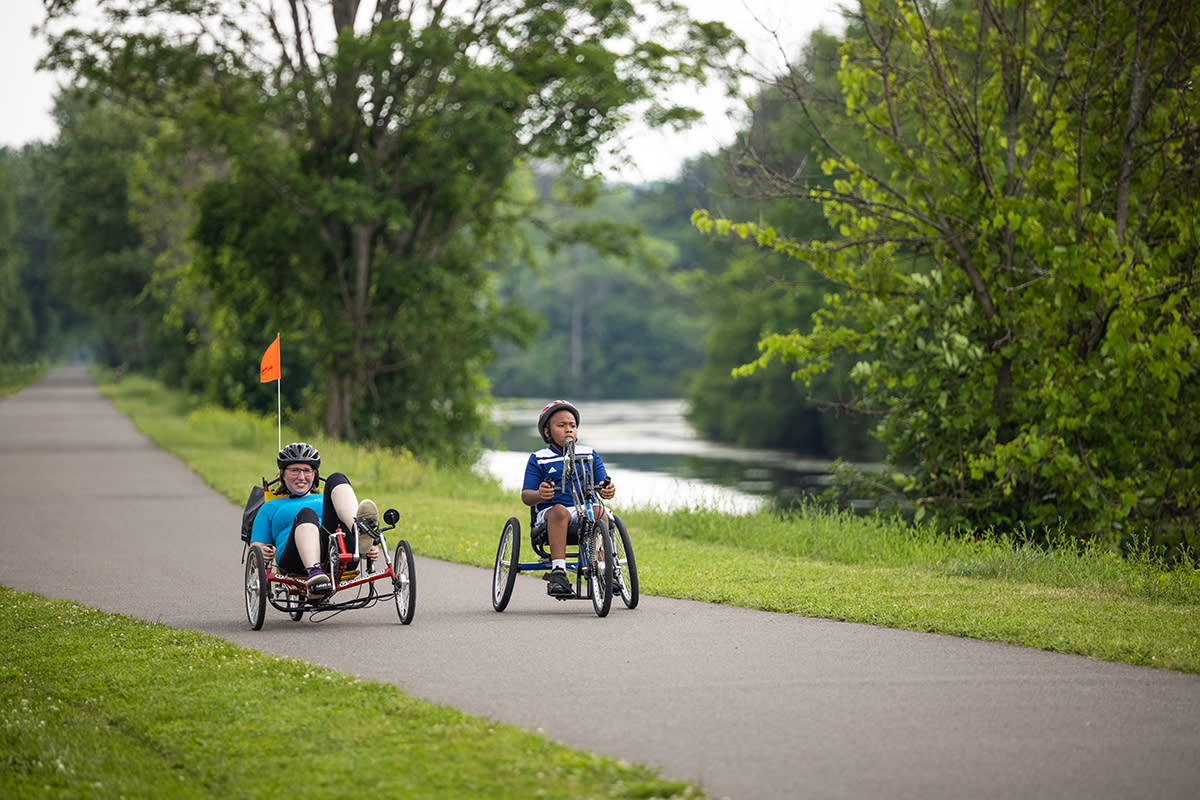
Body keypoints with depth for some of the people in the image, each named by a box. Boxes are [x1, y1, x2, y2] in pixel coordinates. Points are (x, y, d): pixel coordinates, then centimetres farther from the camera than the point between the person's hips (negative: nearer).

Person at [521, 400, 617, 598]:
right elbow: (526, 496, 2)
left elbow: (603, 485, 9)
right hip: (548, 513, -2)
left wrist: (608, 490, -18)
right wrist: (539, 495, -23)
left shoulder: (590, 455, 17)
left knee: (599, 512, -32)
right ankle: (558, 572, -45)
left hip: (585, 511, 2)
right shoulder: (538, 460, 10)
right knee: (559, 511, -37)